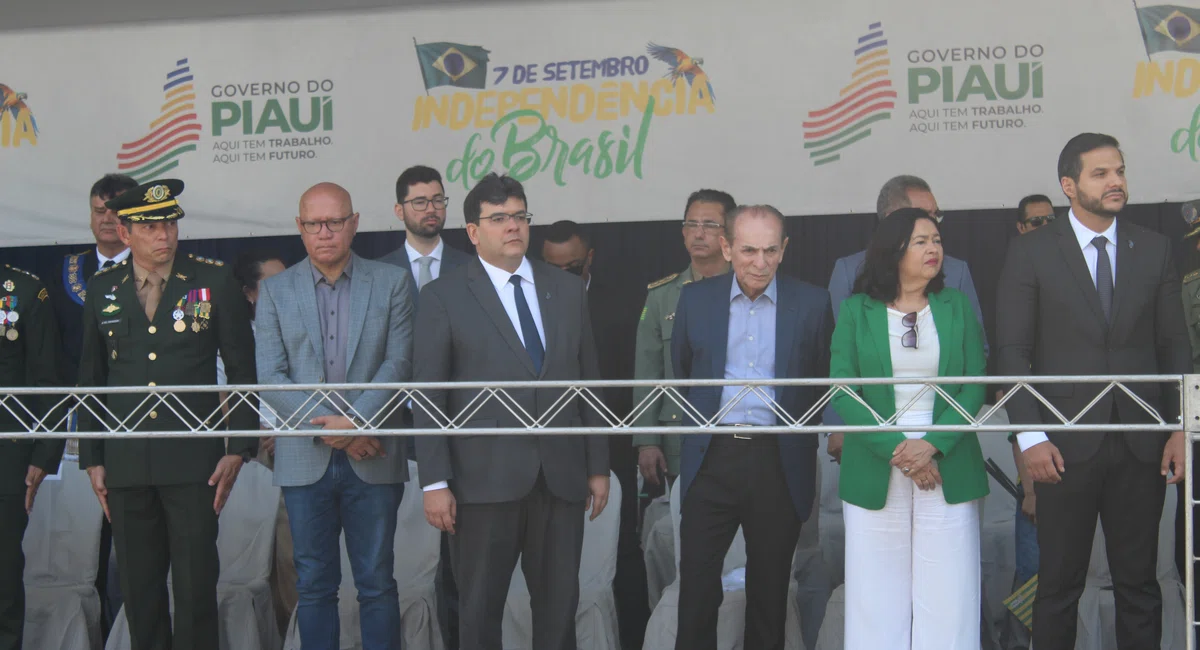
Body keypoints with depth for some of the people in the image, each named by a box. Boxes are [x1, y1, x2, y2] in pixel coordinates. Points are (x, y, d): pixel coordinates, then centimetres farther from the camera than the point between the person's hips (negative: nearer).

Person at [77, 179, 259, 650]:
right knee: (139, 590, 6)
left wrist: (238, 449, -4)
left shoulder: (214, 281, 1)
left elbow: (243, 372, 3)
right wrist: (92, 459, 9)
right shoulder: (103, 289, 9)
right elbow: (91, 379, 14)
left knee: (196, 586, -3)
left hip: (193, 458, -2)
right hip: (126, 464, 2)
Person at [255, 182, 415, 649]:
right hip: (305, 461, 1)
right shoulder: (276, 291, 7)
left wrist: (354, 422, -15)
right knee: (314, 584, 6)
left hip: (371, 459, -1)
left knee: (377, 583, 3)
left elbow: (398, 363, -2)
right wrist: (328, 428, -12)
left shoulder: (391, 283, 6)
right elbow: (270, 377, -1)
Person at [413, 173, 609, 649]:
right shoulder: (443, 297, 0)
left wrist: (598, 466, 10)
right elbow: (428, 396, -3)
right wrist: (435, 483, -9)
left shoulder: (568, 290, 12)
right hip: (486, 479, -3)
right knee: (479, 609, 4)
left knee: (559, 605, 8)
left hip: (562, 477, 3)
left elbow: (589, 382, 13)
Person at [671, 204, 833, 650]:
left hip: (779, 462, -1)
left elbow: (825, 383, 6)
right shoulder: (696, 299, 4)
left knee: (770, 589, 9)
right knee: (697, 584, 1)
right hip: (711, 459, 1)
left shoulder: (811, 304, -1)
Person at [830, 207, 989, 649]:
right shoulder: (856, 310, 5)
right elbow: (842, 392, -2)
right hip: (874, 475, -1)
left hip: (948, 471, 1)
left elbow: (975, 385, 3)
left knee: (947, 597, -2)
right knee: (878, 597, 0)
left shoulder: (957, 306, 10)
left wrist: (933, 445, -12)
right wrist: (895, 448, -13)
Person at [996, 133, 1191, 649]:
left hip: (1140, 446, 2)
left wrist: (1180, 429, 0)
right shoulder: (1031, 253, 0)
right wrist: (1030, 437, -11)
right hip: (1066, 446, -2)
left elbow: (1174, 345, 9)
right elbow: (1012, 351, -3)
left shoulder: (1154, 250, 8)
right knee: (1060, 585, 4)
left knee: (1139, 582, 8)